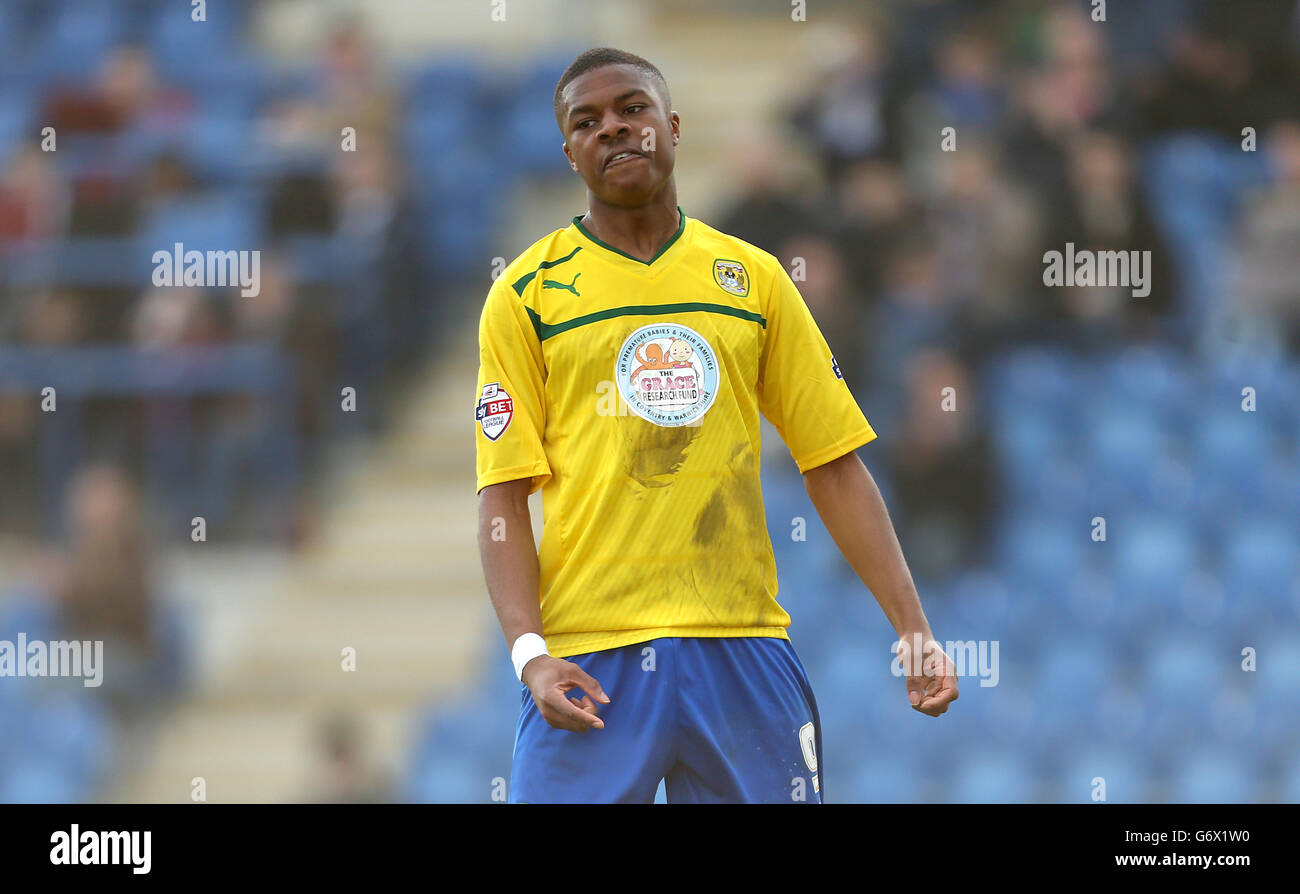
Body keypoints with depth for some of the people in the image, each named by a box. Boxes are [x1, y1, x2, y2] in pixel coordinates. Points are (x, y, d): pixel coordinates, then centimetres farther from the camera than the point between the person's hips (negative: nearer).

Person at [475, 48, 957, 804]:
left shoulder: (753, 279, 11)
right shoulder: (528, 294, 4)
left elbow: (834, 465, 10)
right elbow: (504, 494, 0)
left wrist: (913, 628, 1)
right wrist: (529, 652, -14)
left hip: (742, 648, 2)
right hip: (589, 659, -2)